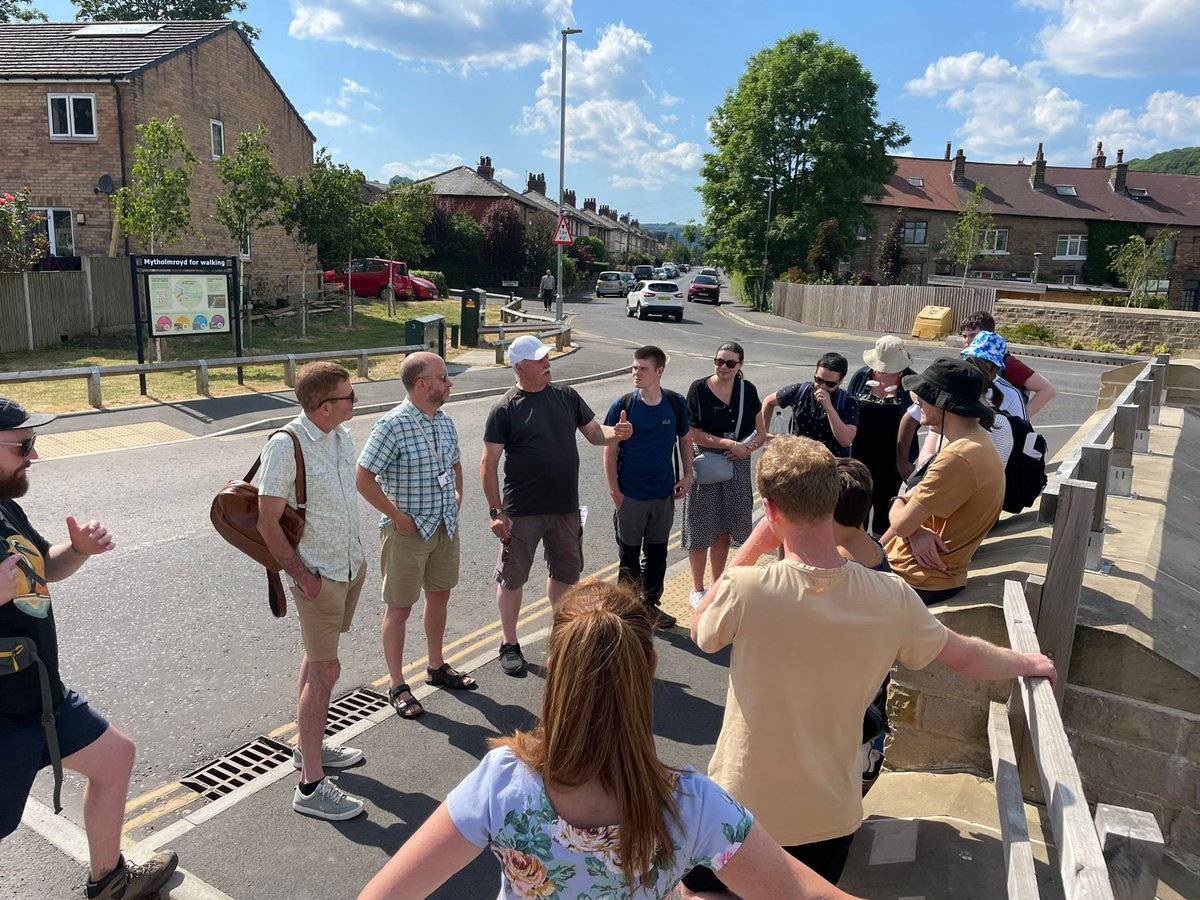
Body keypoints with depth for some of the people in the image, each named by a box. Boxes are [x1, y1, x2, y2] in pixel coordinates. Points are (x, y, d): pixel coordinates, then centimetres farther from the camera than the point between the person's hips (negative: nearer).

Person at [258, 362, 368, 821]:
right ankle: (311, 786, 5)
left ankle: (308, 746, 36)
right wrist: (301, 574, -17)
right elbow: (267, 522, -18)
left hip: (351, 566, 8)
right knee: (325, 670, -5)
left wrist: (356, 556, 13)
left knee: (316, 659, 20)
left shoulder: (342, 436, 3)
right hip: (317, 574, -8)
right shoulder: (285, 446, -21)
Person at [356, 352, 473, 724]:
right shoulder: (392, 425, -20)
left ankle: (437, 667, 38)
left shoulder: (445, 421, 4)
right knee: (399, 608, 6)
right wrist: (398, 516, -17)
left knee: (439, 596, 19)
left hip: (445, 526, 7)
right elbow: (364, 478, -20)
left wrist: (457, 496, 7)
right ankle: (397, 686, 20)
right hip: (408, 531, -7)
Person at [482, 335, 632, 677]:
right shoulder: (505, 409, -10)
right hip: (522, 513, -4)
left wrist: (615, 433, -13)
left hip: (566, 508, 5)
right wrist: (495, 512, -12)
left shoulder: (565, 395, 4)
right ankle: (510, 644, 27)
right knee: (512, 579, 8)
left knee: (566, 574, 18)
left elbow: (594, 433, 10)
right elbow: (489, 463, -9)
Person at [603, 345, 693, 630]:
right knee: (629, 553, 9)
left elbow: (685, 440, 10)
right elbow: (610, 450, -6)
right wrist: (615, 490, -9)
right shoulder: (622, 406, -11)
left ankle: (650, 604, 31)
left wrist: (687, 475, 4)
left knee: (657, 552, 14)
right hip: (630, 495, -3)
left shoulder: (675, 403, -4)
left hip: (664, 493, 3)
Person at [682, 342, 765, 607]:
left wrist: (747, 447, -15)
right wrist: (729, 443, -18)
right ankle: (697, 589, 21)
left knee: (723, 531, 14)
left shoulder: (747, 390, 1)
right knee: (700, 531, 5)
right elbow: (693, 433, -13)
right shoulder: (699, 388, -9)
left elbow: (762, 433, 5)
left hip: (736, 468, 3)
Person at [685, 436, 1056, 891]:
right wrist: (1028, 663, 23)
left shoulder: (746, 588, -26)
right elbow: (965, 656, 2)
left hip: (744, 809, -2)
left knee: (700, 885, 24)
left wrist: (753, 544, -9)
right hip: (830, 817, 3)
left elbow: (700, 632, -4)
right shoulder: (891, 597, -16)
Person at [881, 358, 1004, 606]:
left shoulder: (958, 457, -27)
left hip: (920, 580, -9)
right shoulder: (973, 441, 7)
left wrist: (904, 506, 1)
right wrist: (917, 531, -13)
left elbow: (901, 524, -22)